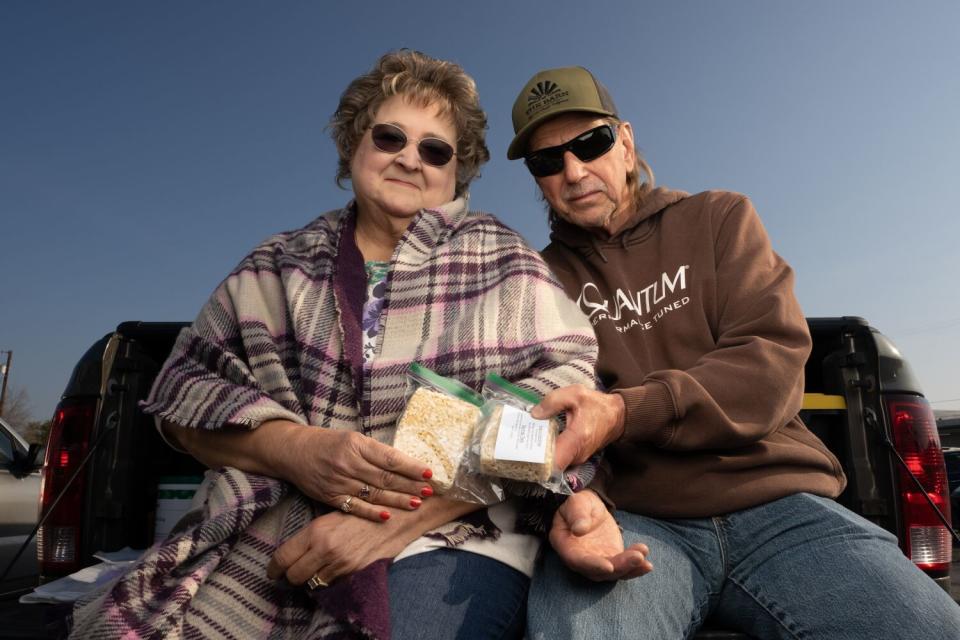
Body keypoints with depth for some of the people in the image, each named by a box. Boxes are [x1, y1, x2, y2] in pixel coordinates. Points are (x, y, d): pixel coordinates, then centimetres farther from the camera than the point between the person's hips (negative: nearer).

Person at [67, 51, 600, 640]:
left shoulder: (505, 263, 4)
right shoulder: (279, 265, 13)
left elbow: (565, 390, -7)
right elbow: (184, 384, 7)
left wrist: (398, 519, -15)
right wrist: (297, 448, -15)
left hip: (452, 541, -2)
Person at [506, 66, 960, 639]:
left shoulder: (718, 219, 10)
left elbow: (774, 364, -4)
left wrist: (624, 412, -20)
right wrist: (569, 501, -23)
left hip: (776, 503, 2)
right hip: (630, 521, -1)